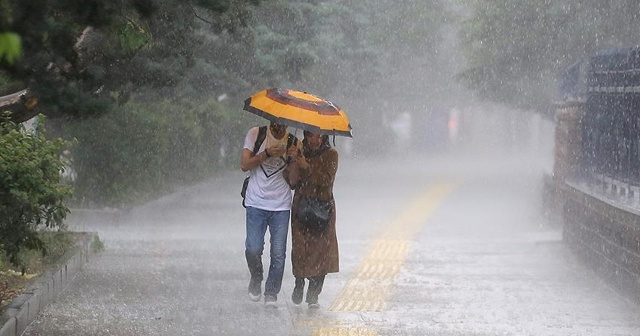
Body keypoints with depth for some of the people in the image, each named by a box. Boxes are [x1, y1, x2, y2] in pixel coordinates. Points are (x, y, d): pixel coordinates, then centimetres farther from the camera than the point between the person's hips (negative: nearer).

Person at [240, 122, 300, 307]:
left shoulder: (294, 143, 3)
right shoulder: (255, 135, 2)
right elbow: (244, 165, -4)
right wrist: (267, 154, -16)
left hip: (281, 206, 1)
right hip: (256, 203, -1)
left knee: (278, 254, -3)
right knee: (253, 249, -9)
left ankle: (271, 293, 12)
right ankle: (256, 279, 20)